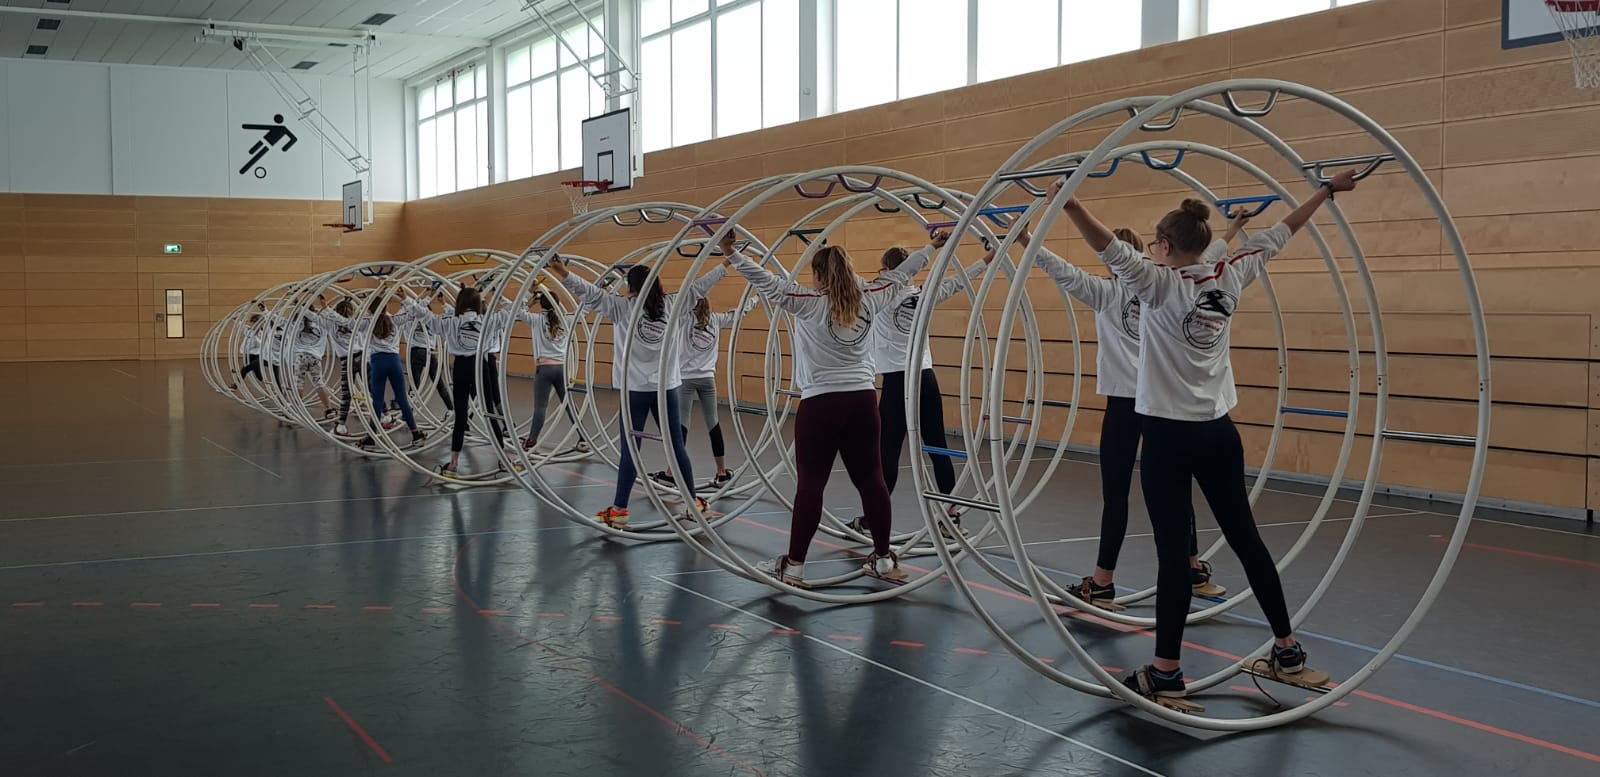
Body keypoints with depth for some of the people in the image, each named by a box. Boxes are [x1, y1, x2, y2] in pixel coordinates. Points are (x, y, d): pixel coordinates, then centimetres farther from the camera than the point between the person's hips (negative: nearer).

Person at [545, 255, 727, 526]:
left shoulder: (621, 306, -6)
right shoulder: (672, 304, 4)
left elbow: (592, 293, -16)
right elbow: (698, 286, 13)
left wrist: (564, 275, -20)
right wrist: (725, 265, 24)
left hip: (636, 389, -3)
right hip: (667, 387, 3)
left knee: (629, 451, -3)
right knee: (677, 446, 11)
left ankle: (619, 510, -2)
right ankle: (694, 501, 19)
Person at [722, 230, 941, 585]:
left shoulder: (810, 304, -8)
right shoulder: (868, 300, 5)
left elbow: (767, 282, -15)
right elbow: (898, 276, 18)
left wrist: (731, 254, -14)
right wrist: (932, 247, 31)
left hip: (821, 404, -4)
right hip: (862, 401, 5)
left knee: (810, 483, -2)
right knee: (871, 479, 10)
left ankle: (794, 565, 1)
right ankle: (884, 559, 17)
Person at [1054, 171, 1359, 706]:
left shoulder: (1159, 284, -11)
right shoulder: (1228, 278, 4)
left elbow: (1111, 249, -26)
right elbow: (1276, 237, 16)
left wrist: (1068, 202, -34)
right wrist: (1327, 190, 28)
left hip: (1169, 434, -6)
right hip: (1219, 434, 6)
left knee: (1174, 552, -6)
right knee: (1245, 538, 15)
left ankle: (1167, 674, -3)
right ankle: (1288, 652, 24)